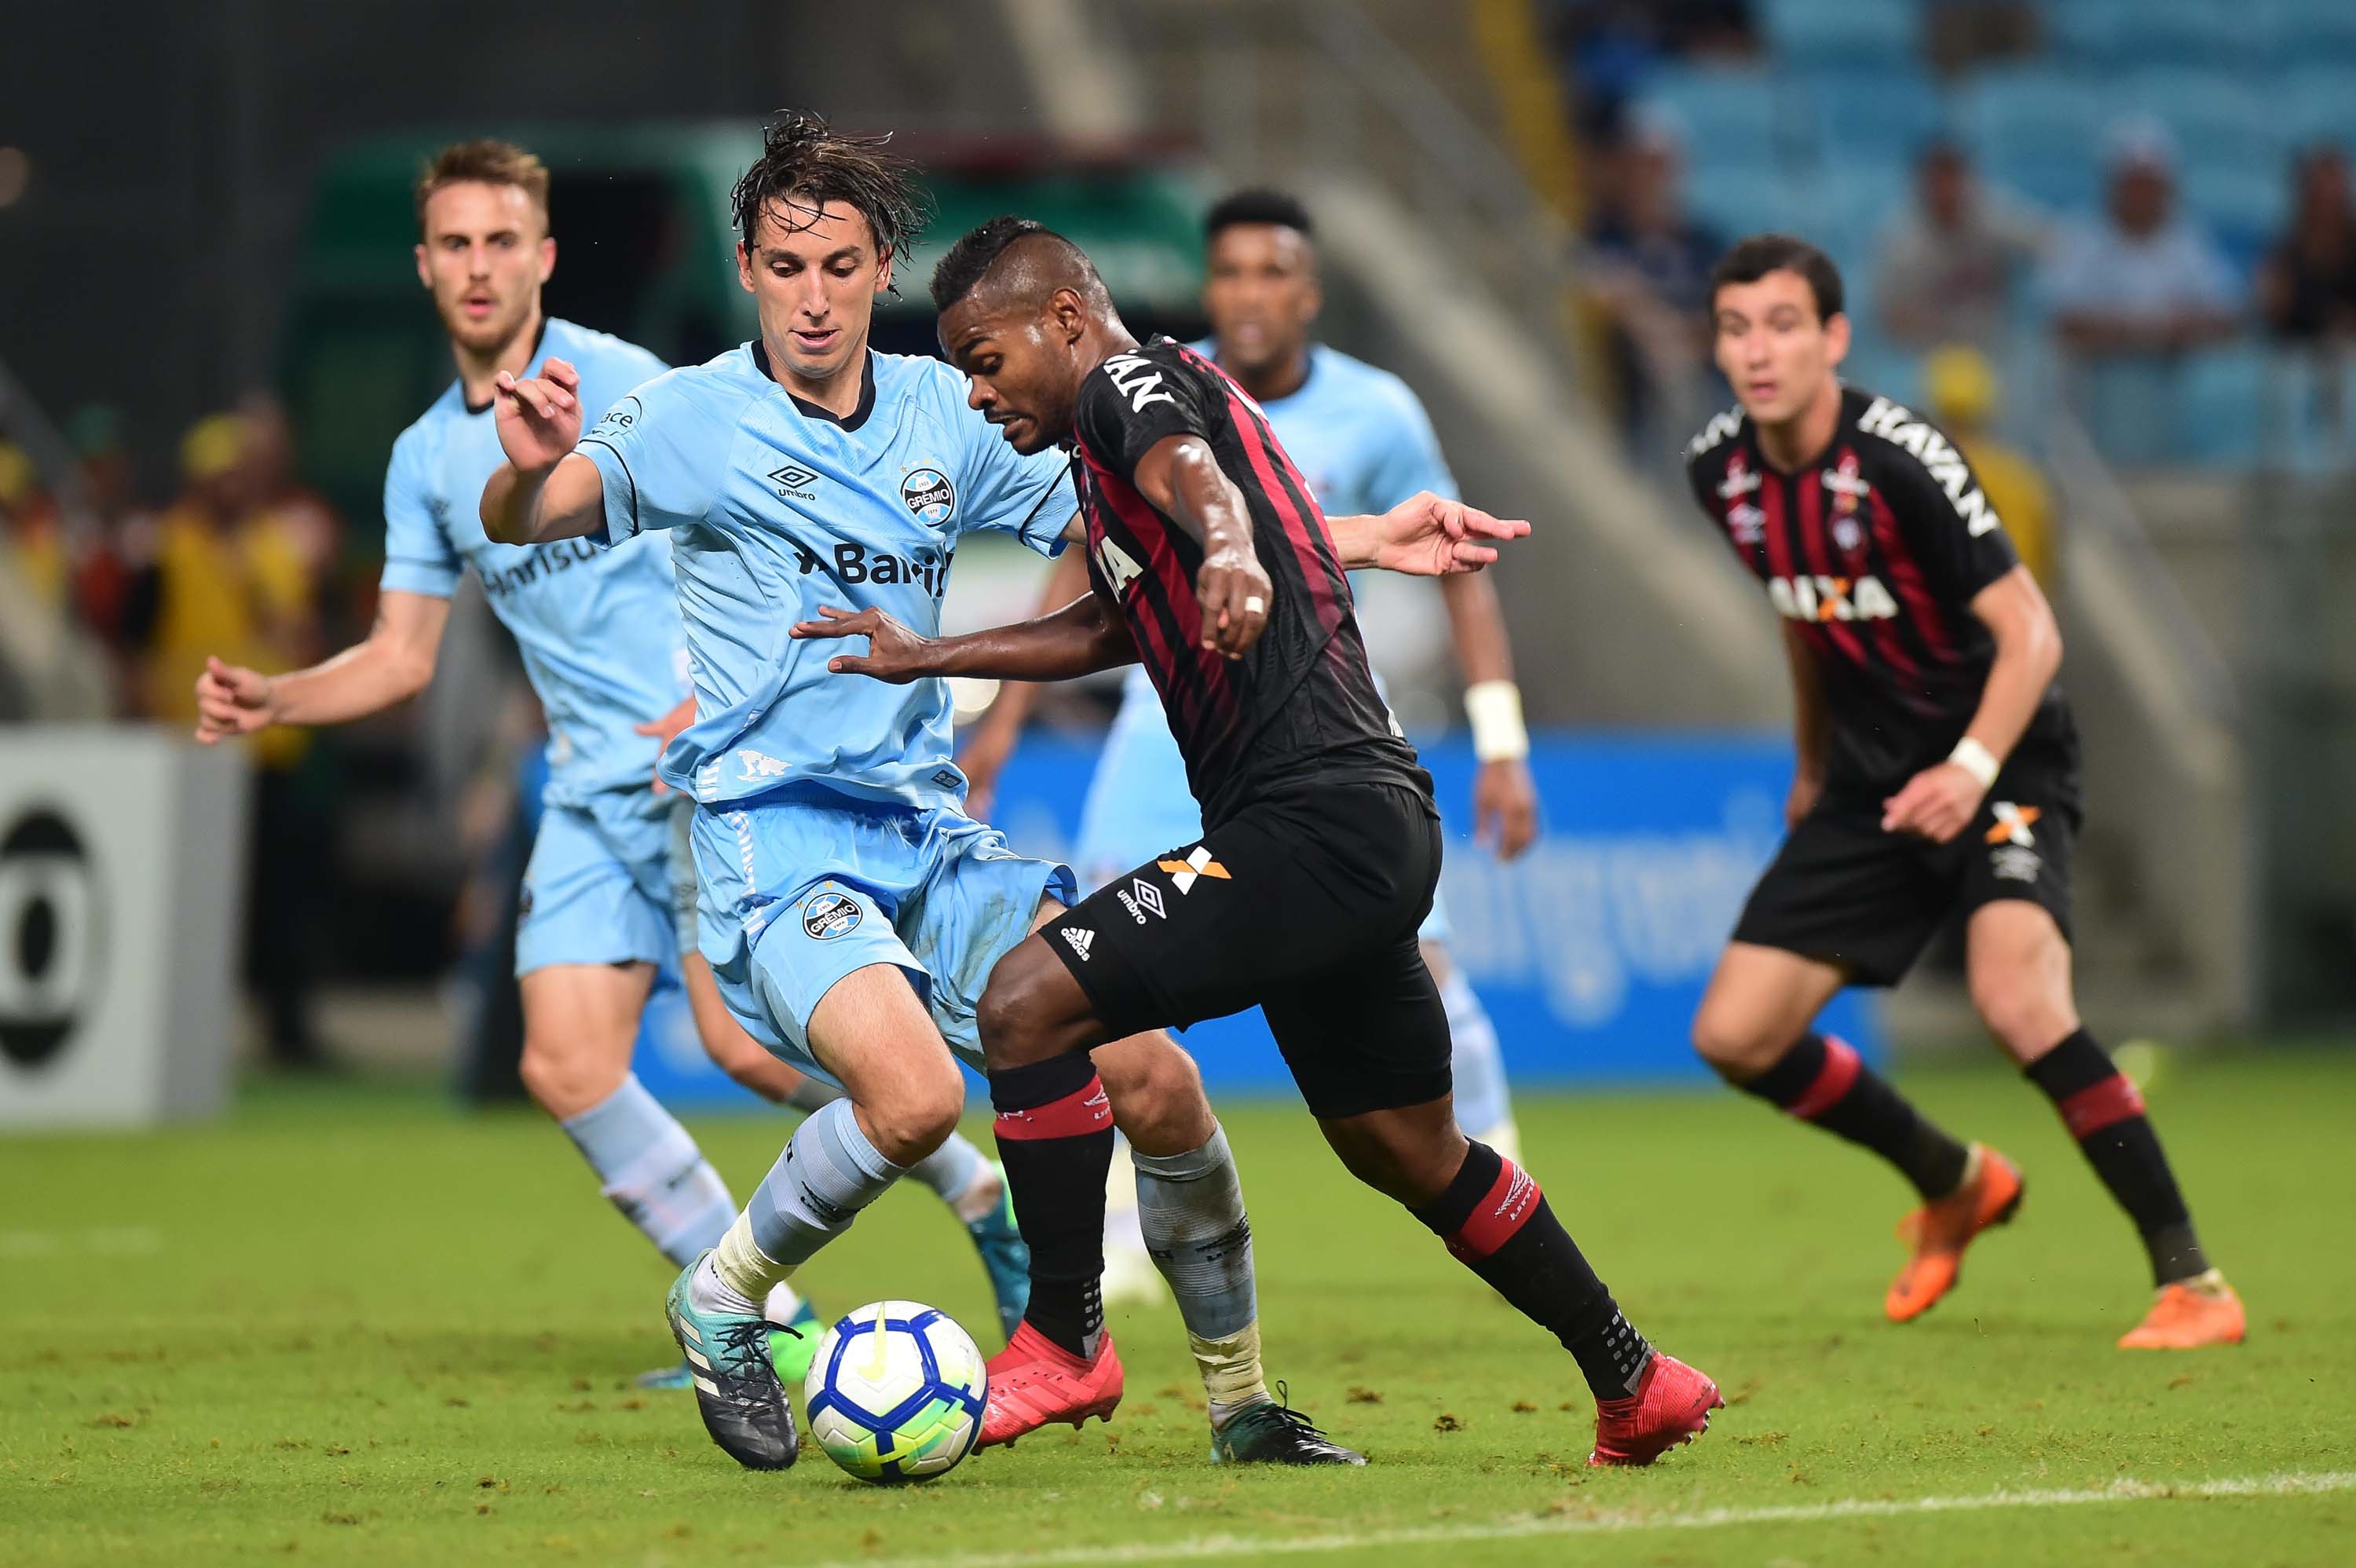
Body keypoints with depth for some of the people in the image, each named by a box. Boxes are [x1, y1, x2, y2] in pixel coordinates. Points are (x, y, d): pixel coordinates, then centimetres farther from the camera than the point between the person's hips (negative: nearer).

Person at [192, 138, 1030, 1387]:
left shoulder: (612, 382, -7)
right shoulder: (426, 460, 14)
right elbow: (401, 659, 19)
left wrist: (709, 703, -26)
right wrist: (271, 701, 3)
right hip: (592, 790, 7)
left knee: (746, 1039, -18)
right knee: (565, 1068, -6)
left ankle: (985, 1201, 4)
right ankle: (766, 1324, 4)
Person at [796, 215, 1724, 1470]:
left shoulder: (1130, 387, -6)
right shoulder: (1132, 422, 24)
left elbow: (1191, 471, -31)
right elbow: (1106, 628, 40)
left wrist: (1225, 548, -53)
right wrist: (923, 658, 44)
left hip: (1313, 822, -11)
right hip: (1378, 829, 11)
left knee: (1024, 1006, -16)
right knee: (1408, 1153, 20)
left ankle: (1065, 1339, -9)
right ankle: (1634, 1385, 28)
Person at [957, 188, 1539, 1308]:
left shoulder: (1373, 414, -9)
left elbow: (1460, 573, 0)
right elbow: (1085, 560, 7)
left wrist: (1500, 746, -5)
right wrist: (1005, 716, 6)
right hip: (1176, 715, 1)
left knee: (1414, 963, -9)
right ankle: (1115, 1235, -4)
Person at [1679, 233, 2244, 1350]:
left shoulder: (1898, 461, -22)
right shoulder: (1723, 472, -1)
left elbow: (2029, 632, -23)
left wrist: (1972, 768, -37)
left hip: (1998, 765, -7)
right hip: (1872, 783, 7)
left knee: (2015, 998, -31)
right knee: (1734, 1037, 0)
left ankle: (2189, 1283, -22)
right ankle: (1955, 1184, 26)